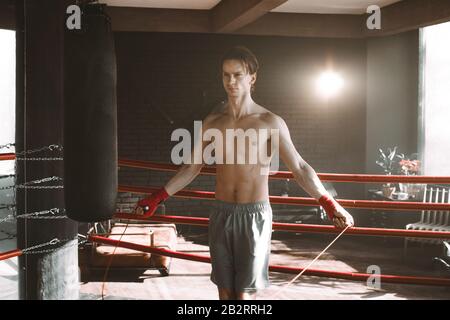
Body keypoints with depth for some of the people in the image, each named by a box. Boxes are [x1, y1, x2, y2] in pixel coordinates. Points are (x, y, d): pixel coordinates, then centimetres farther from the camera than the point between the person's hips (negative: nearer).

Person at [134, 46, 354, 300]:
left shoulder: (270, 122, -7)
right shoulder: (213, 122, 4)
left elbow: (299, 168, -10)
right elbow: (192, 168, 13)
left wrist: (330, 203, -21)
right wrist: (157, 198, 13)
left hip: (254, 215, -4)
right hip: (222, 215, 4)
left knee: (244, 294, -3)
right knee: (225, 290, 10)